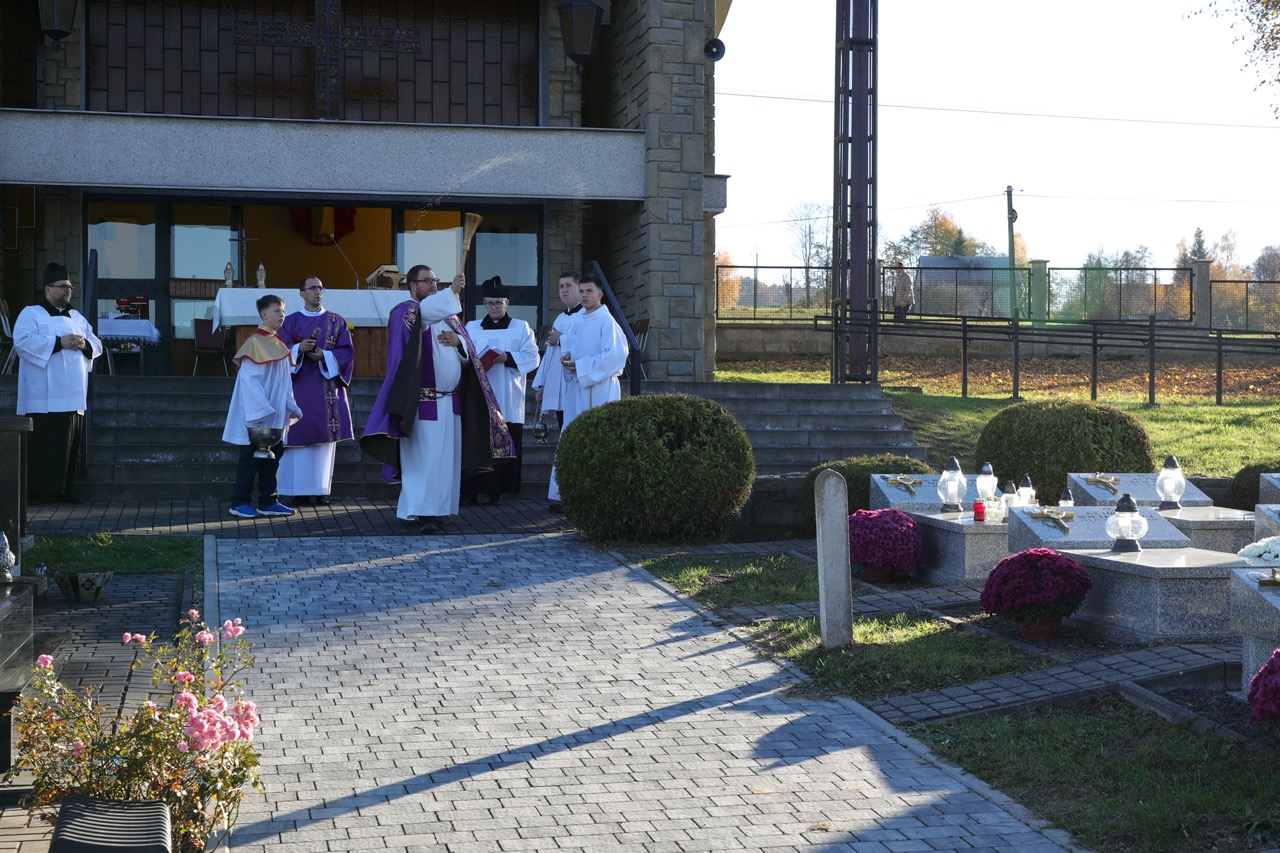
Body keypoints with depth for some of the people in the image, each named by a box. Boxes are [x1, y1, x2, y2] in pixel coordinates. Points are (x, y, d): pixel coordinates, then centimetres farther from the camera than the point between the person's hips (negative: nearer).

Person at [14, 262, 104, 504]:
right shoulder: (31, 314, 0)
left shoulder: (77, 318, 20)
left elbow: (97, 345, 19)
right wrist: (59, 343, -19)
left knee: (71, 446, 5)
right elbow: (22, 341, -16)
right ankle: (38, 490, -6)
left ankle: (64, 490, 11)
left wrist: (84, 345, -5)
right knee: (46, 446, -9)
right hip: (46, 399, -7)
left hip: (74, 397, 7)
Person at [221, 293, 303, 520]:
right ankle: (239, 503, 6)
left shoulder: (279, 344, 12)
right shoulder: (255, 342, -13)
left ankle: (268, 502, 16)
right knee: (251, 459, -2)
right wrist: (263, 410, -24)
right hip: (256, 416, -8)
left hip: (275, 416, 8)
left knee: (273, 457, 10)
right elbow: (249, 379, -19)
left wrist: (291, 406, 8)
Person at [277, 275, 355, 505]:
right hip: (300, 385, -1)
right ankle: (301, 488, -1)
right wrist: (299, 349, -18)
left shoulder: (337, 321, 9)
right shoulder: (291, 322, 7)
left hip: (327, 386, 1)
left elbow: (347, 351, 2)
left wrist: (324, 355, -13)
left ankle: (322, 488, 5)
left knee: (325, 435, 0)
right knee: (301, 435, -4)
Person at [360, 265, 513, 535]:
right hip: (422, 401, -7)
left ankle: (437, 510, 10)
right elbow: (423, 313, -28)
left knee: (446, 457, 5)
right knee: (421, 457, -9)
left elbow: (468, 353, 16)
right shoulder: (405, 311, -3)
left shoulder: (448, 315, 19)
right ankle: (417, 512, -8)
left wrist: (458, 341, -7)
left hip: (450, 401, 7)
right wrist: (451, 291, -42)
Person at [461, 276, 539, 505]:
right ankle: (470, 491, -3)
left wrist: (508, 357, -14)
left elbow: (532, 357, 1)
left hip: (507, 400, 0)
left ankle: (497, 491, 5)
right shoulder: (472, 327, 15)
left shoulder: (521, 327, 10)